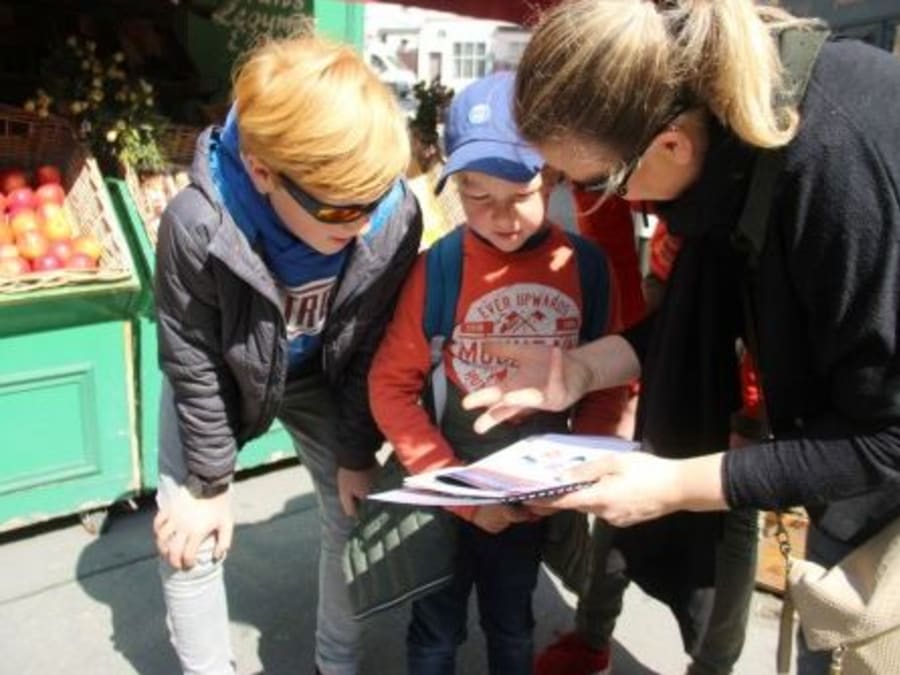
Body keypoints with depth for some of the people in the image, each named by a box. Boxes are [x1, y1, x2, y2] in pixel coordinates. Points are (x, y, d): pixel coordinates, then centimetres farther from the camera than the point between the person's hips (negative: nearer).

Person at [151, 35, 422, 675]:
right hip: (220, 377, -1)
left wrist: (359, 452, -6)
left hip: (322, 377, 2)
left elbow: (371, 348, -15)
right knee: (188, 539, -1)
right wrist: (211, 482, -12)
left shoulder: (396, 217, -31)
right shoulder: (197, 225, -38)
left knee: (354, 516, 5)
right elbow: (194, 365, -22)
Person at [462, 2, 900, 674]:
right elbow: (716, 302, 1)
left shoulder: (843, 166, -37)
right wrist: (583, 368, -11)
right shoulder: (712, 107, -11)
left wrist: (678, 486, -26)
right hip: (841, 432, 7)